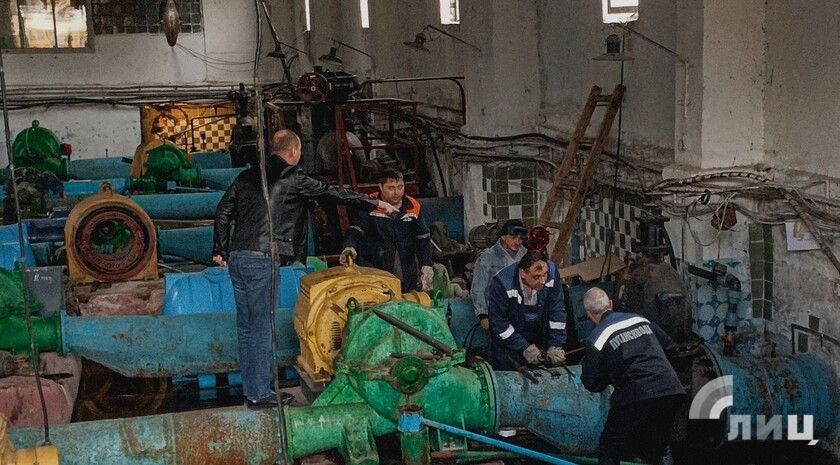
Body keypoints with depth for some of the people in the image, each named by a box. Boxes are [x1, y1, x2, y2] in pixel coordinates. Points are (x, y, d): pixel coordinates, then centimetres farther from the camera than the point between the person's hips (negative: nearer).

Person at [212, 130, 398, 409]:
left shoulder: (247, 177, 15)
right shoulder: (293, 181, -3)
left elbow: (223, 212, 13)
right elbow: (332, 193, 1)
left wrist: (220, 250, 19)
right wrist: (373, 204, 9)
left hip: (237, 258, 7)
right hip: (262, 260, -7)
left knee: (246, 326, 11)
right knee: (261, 326, -2)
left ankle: (251, 390, 18)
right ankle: (259, 394, 3)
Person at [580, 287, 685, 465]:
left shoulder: (596, 339, 0)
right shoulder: (639, 319, 15)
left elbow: (592, 383, 3)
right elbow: (670, 347, 23)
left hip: (635, 399, -5)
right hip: (672, 393, 5)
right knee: (659, 449, 23)